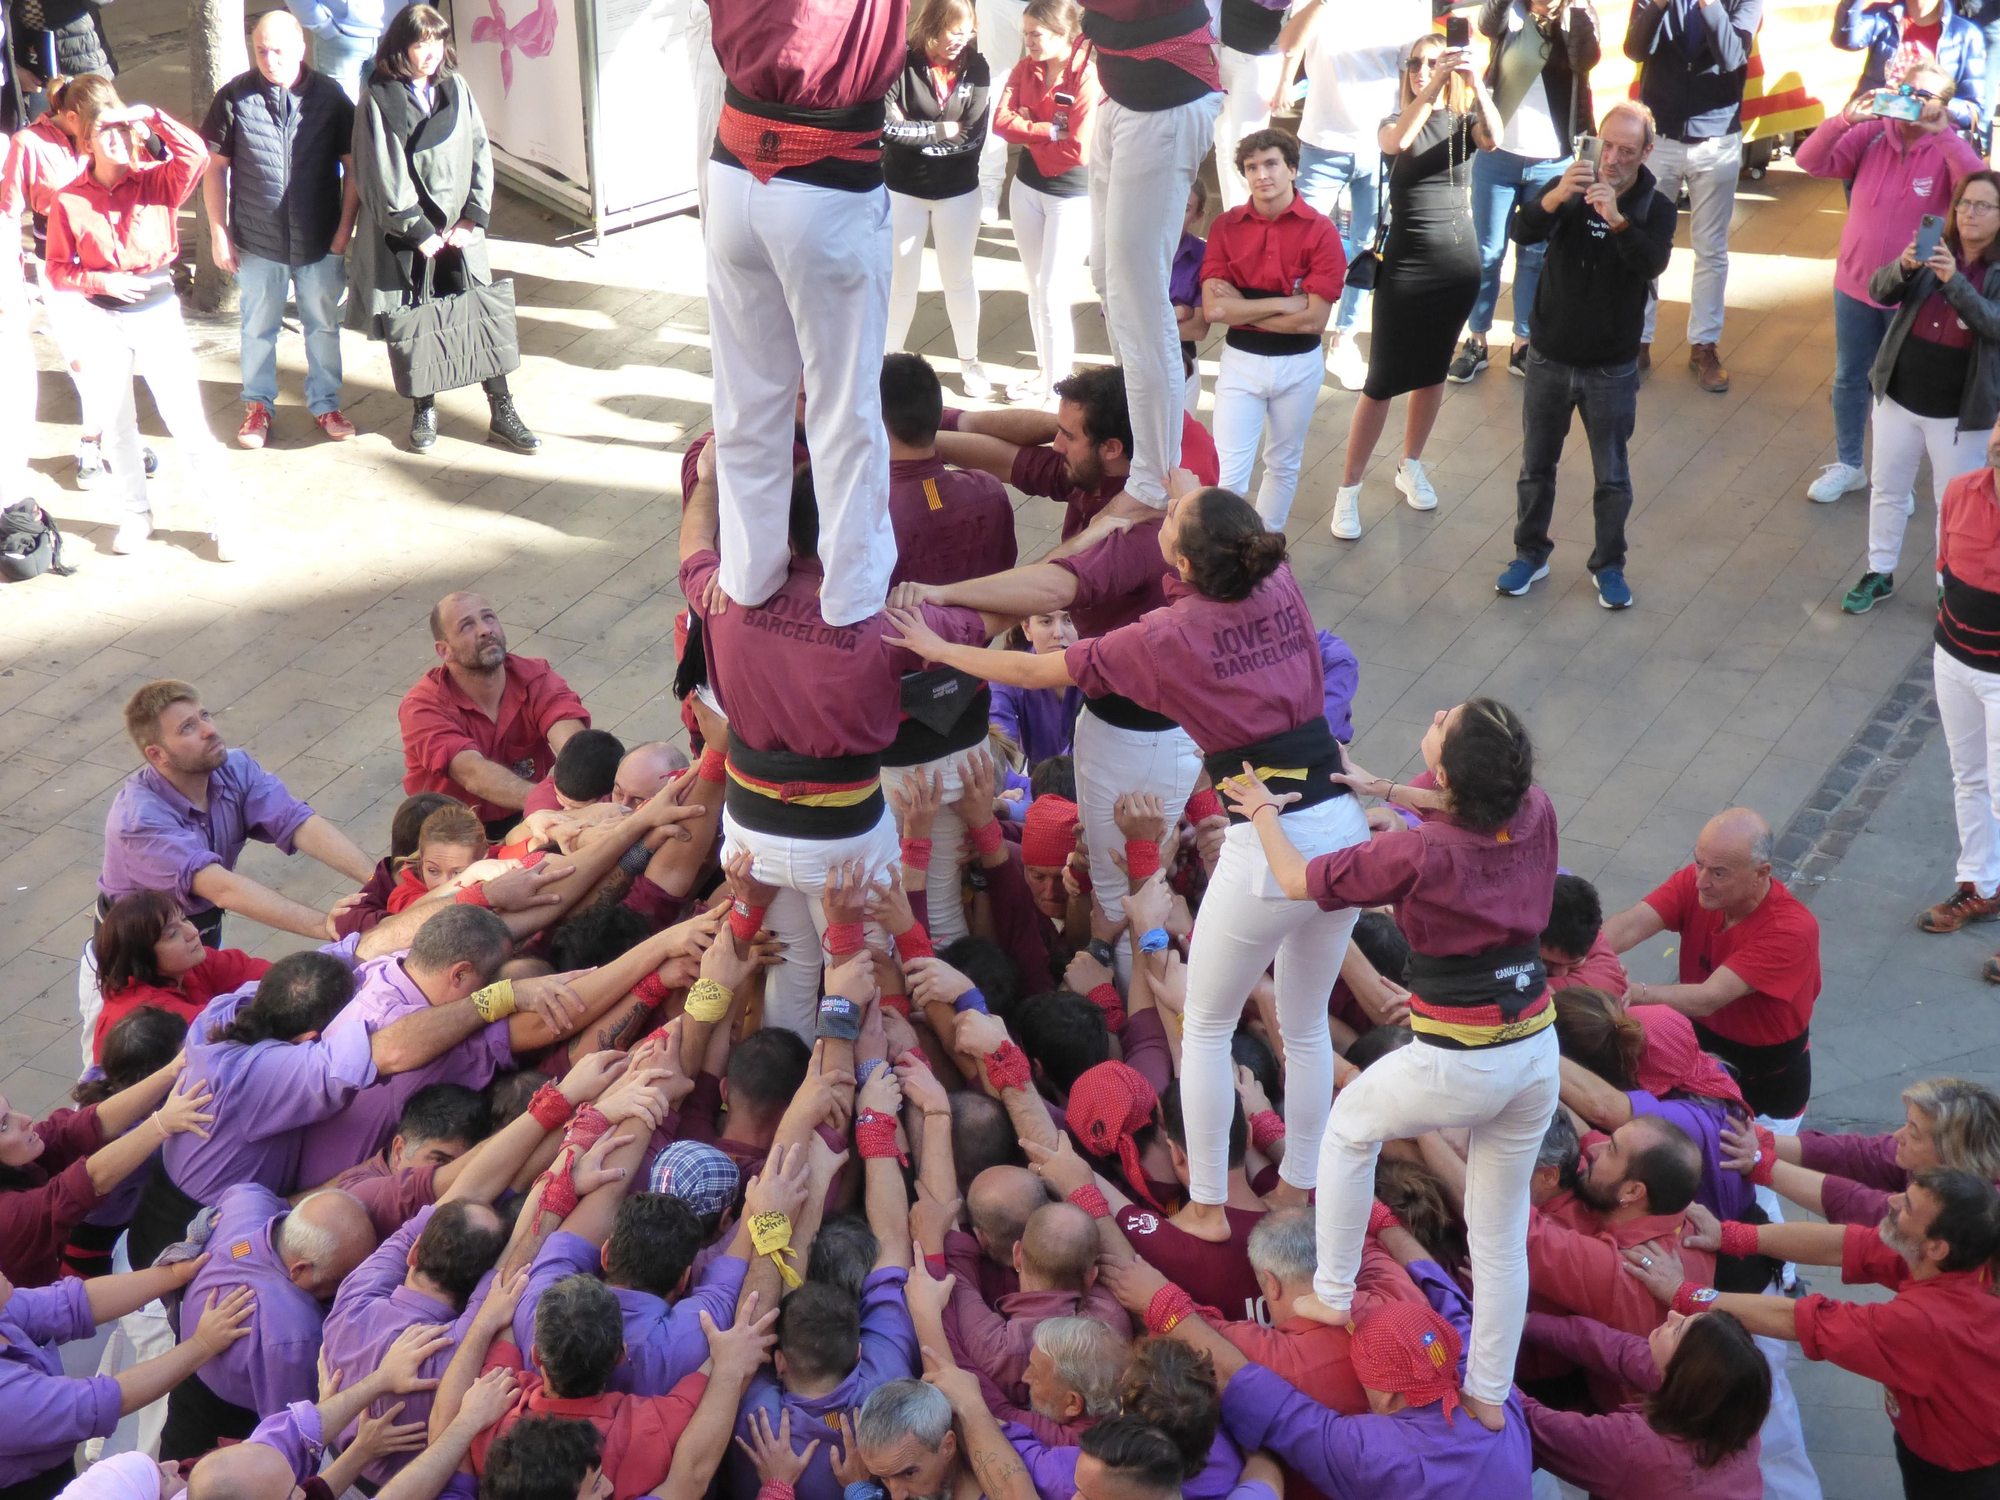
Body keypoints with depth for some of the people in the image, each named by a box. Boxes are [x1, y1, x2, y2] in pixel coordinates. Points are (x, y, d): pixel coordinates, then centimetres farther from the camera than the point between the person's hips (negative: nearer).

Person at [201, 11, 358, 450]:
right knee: (258, 327, 14)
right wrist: (219, 234, -3)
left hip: (320, 243, 1)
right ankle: (259, 405, 32)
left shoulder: (329, 96, -8)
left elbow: (353, 165, -1)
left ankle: (325, 404, 32)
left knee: (324, 324, 15)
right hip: (258, 241, 0)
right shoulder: (235, 97, -9)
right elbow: (215, 167, -2)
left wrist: (345, 228, -3)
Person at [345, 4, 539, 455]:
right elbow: (384, 176, -10)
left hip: (458, 229, 3)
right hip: (405, 235, -3)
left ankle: (501, 413, 10)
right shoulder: (378, 99, -8)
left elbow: (479, 153, 5)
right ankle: (424, 411, 22)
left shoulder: (456, 88, 4)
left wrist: (473, 217, -4)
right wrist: (420, 231, -12)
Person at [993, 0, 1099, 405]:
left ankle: (1057, 380, 12)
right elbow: (1001, 120, -11)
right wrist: (1048, 131, -22)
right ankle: (1045, 369, 30)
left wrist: (1028, 133, -11)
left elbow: (1077, 151, -25)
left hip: (1071, 195, -7)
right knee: (1036, 287, 16)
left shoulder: (1087, 77, -21)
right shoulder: (1026, 69, -2)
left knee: (1054, 294, -3)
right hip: (1027, 186, 7)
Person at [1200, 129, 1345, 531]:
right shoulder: (1226, 226, -5)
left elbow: (1314, 319, -16)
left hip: (1298, 365, 0)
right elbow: (1213, 310, -15)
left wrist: (1242, 307, -13)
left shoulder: (1320, 231, -11)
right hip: (1240, 361, 0)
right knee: (1231, 472, -6)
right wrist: (1283, 303, -18)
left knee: (1283, 465, 17)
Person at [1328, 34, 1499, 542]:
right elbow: (1399, 141, -25)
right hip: (1404, 264, -2)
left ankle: (1411, 467, 33)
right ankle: (1348, 489, 1)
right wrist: (1436, 84, -34)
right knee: (1382, 381, -5)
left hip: (1458, 263, 2)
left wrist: (1474, 81, -33)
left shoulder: (1465, 123, 3)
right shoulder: (1394, 124, 0)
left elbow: (1492, 139, -21)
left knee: (1433, 371, 14)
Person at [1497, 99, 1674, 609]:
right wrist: (1556, 197, -41)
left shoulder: (1655, 207, -8)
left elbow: (1652, 264, -27)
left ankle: (1608, 564, 25)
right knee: (1536, 465, 14)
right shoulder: (1571, 189, -5)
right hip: (1549, 357, 1)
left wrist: (1617, 220, -44)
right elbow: (1522, 232, -21)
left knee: (1612, 476, 9)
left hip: (1612, 368, -1)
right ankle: (1530, 553, 31)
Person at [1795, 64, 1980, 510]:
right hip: (1855, 284, 3)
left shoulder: (1948, 149, -12)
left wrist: (1942, 133, -35)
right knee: (1849, 378, 18)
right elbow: (1810, 161, -15)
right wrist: (1846, 118, -28)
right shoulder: (1870, 134, -8)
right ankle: (1847, 464, 36)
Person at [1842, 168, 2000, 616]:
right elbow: (1880, 291, -9)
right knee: (1887, 490, 17)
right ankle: (1880, 573, 35)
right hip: (1899, 397, 4)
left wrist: (1954, 279, -36)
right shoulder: (1933, 249, 0)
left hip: (1959, 411, -3)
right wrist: (1904, 267, -31)